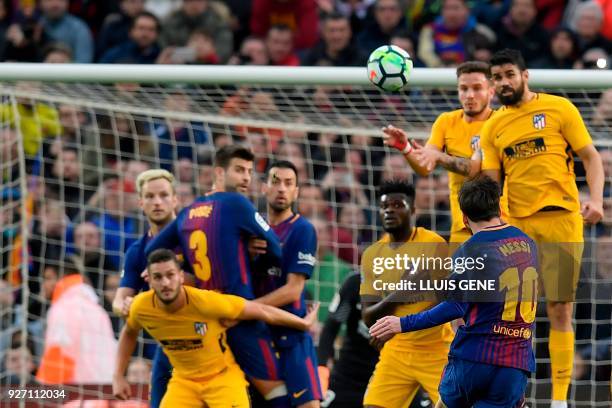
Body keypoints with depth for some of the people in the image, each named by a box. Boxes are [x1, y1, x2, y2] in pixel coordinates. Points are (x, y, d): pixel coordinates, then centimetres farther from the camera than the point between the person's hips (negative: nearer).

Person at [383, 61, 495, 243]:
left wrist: (438, 157, -37)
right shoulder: (446, 122, 8)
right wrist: (405, 148, -21)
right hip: (461, 226, 5)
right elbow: (424, 168, 0)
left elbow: (475, 168, -22)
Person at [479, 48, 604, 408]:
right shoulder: (493, 127, 10)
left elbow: (591, 157, 0)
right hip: (516, 225, 3)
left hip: (561, 219, -3)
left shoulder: (559, 108, 1)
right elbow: (491, 182, 10)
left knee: (560, 310, -1)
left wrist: (596, 199, -15)